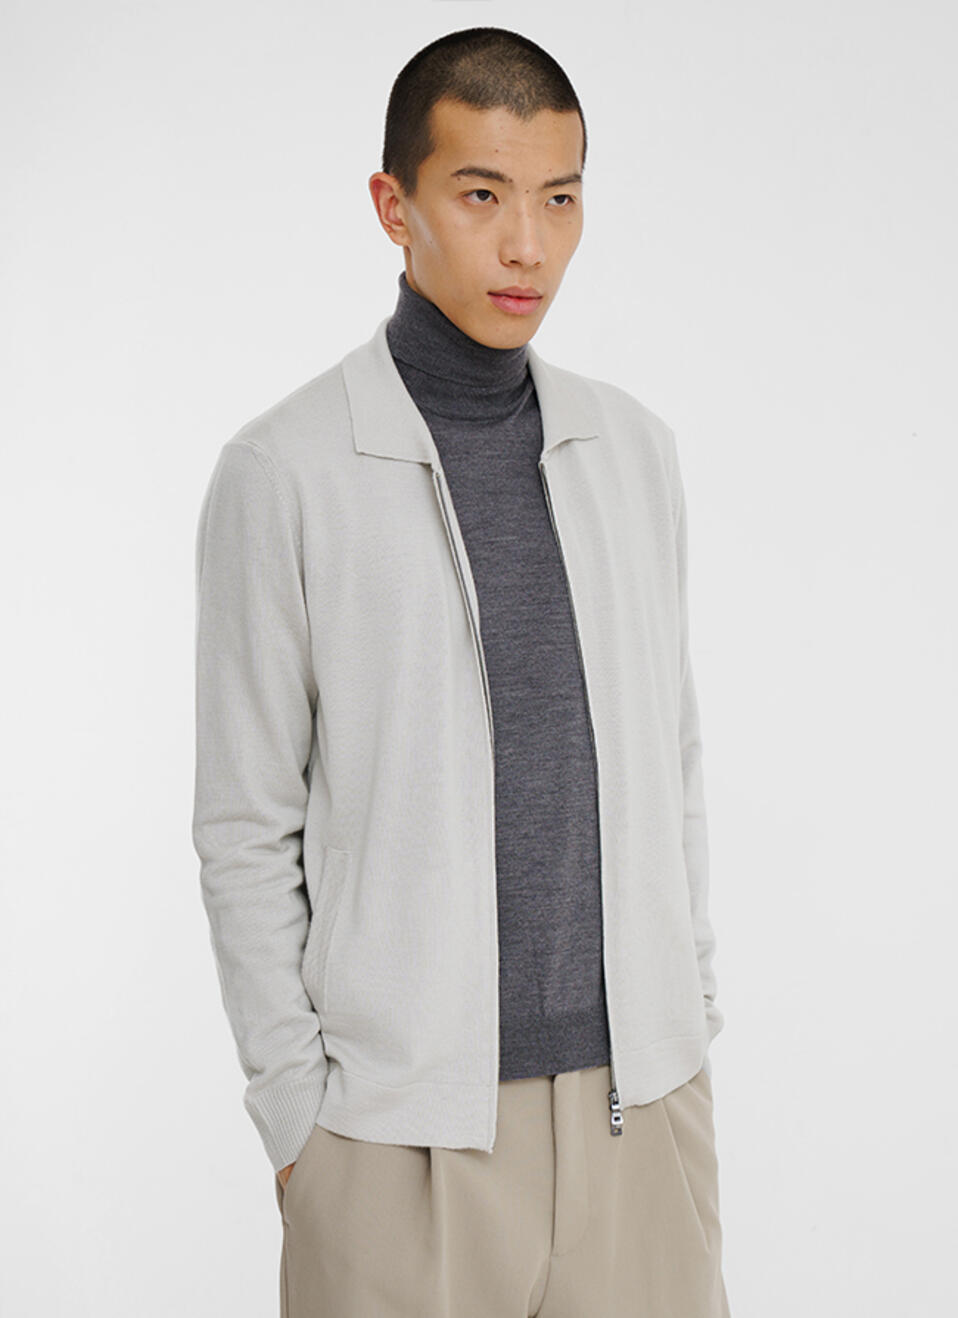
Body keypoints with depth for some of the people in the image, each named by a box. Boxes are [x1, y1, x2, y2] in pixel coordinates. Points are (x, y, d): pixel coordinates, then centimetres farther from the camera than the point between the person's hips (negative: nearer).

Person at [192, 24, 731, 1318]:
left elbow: (669, 759, 12)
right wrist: (295, 1111, -5)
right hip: (406, 1116, -4)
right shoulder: (285, 472, -8)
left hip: (638, 1087, 4)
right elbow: (246, 828, -5)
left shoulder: (634, 447, 6)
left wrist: (692, 1015, 10)